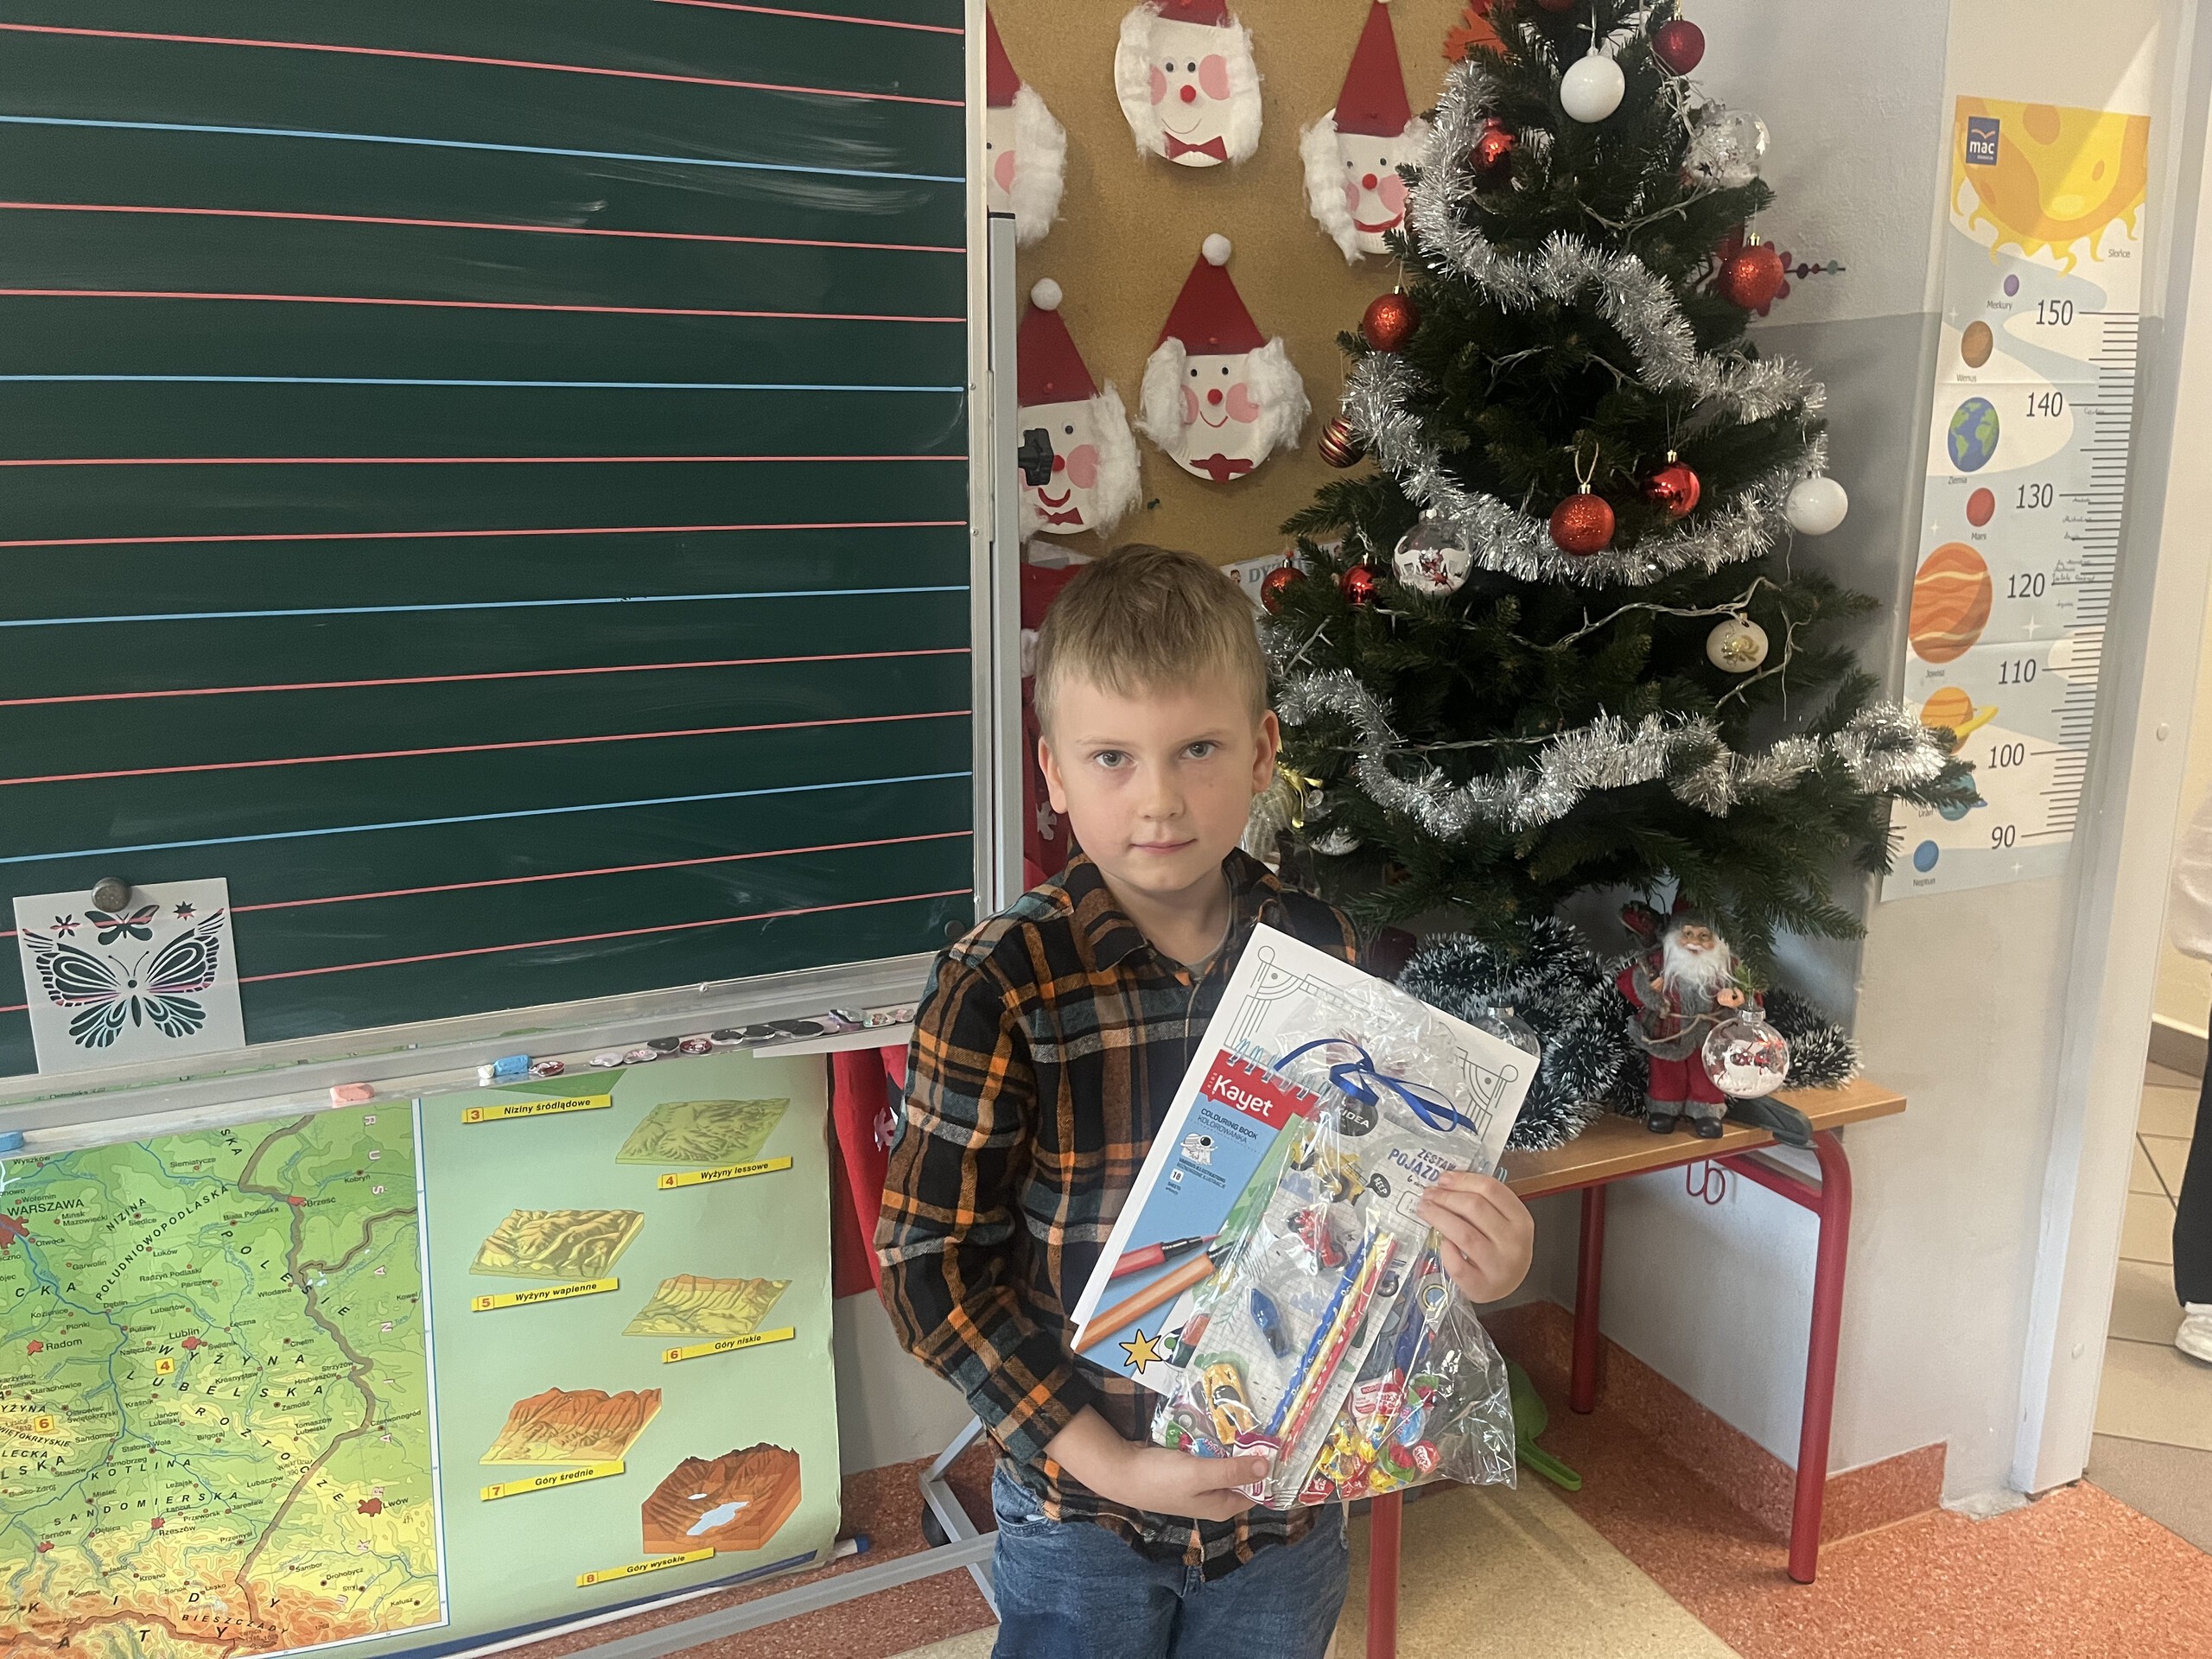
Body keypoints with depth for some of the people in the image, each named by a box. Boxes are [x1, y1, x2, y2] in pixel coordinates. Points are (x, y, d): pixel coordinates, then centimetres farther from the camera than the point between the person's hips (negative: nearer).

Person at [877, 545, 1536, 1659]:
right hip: (1080, 1516, -3)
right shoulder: (1001, 985, -18)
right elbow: (931, 1263, -14)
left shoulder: (1324, 953, -7)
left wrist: (1471, 1259, -14)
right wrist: (1109, 1461, -18)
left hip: (1288, 1492, 3)